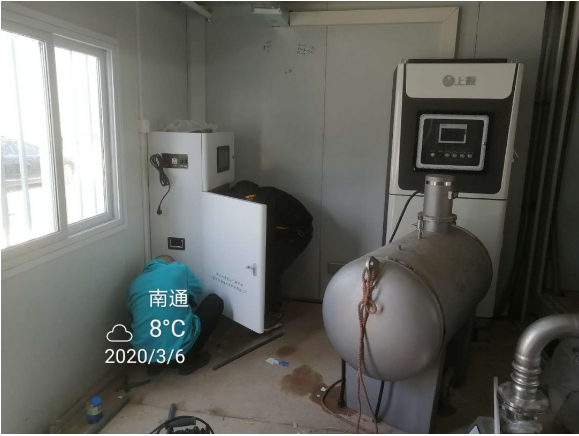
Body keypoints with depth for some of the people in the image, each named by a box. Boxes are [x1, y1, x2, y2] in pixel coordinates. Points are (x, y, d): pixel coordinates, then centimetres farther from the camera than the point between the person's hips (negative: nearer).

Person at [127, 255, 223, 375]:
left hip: (146, 353, 5)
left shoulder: (135, 283, 13)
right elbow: (196, 298, 16)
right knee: (215, 301, 13)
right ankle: (189, 360, 11)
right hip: (180, 349, -5)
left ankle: (155, 363, 16)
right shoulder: (180, 269, 3)